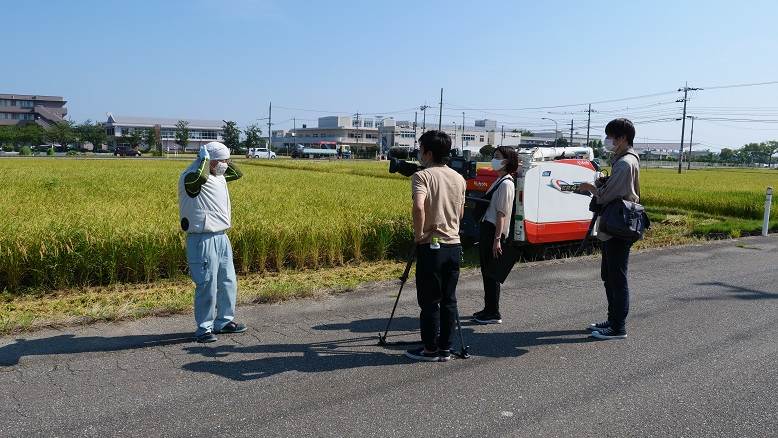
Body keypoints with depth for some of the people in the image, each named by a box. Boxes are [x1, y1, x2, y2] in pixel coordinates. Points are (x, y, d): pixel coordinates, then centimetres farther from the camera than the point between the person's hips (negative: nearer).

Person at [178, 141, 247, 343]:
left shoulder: (219, 176, 13)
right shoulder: (190, 178, -14)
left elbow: (237, 173, 29)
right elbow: (200, 176, -38)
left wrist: (224, 162, 13)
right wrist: (204, 158, -19)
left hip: (221, 237, 9)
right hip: (203, 240, -9)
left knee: (228, 282, 16)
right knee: (207, 285, -4)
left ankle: (224, 321, 29)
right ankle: (204, 328, 9)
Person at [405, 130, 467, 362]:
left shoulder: (422, 176, -10)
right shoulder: (459, 178, 10)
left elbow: (419, 206, -26)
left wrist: (418, 235, -14)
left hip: (431, 246, -6)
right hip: (454, 245, 6)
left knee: (429, 301, 4)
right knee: (449, 300, 11)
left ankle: (430, 349, 13)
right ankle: (445, 348, 18)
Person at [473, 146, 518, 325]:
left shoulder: (506, 184, -13)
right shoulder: (498, 181, 15)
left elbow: (502, 213, -17)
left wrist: (497, 239, -19)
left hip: (494, 231, -9)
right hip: (487, 229, 9)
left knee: (491, 273, -2)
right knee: (486, 271, 15)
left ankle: (493, 313, 7)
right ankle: (488, 310, 25)